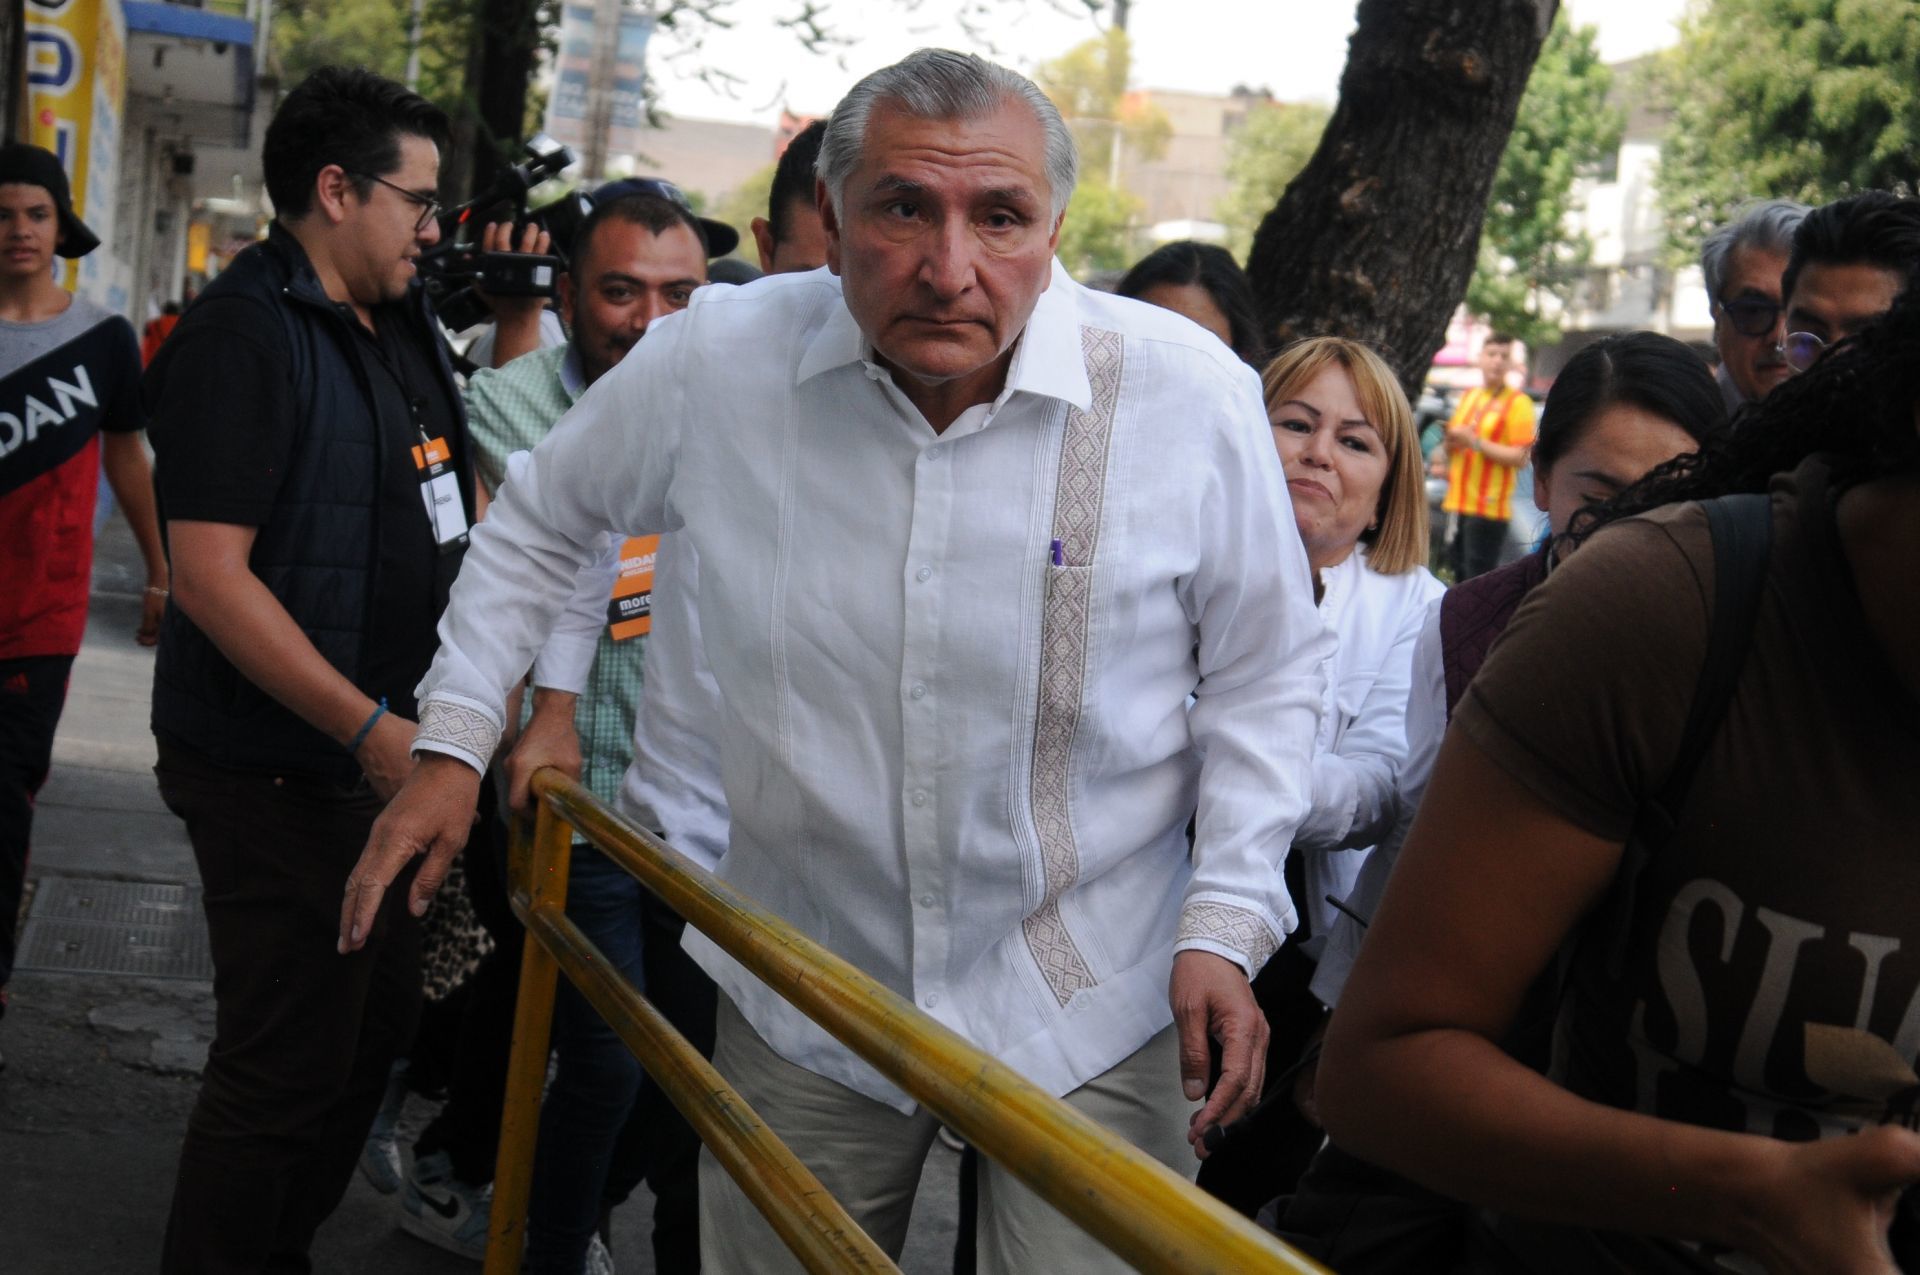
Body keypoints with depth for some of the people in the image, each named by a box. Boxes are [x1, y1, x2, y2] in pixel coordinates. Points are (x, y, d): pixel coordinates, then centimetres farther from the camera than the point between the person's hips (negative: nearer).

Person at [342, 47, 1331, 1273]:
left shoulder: (1193, 392, -15)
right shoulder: (715, 361, -12)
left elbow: (1262, 671, -1)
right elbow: (543, 522, 9)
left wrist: (1227, 922, -8)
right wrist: (454, 745, 7)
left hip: (1092, 1002, -1)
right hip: (805, 998, 2)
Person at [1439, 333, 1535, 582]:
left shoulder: (1517, 403, -6)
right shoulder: (1468, 396, 17)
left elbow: (1520, 457, -14)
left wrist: (1475, 442, -16)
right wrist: (1451, 441, 3)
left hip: (1489, 508, -7)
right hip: (1458, 503, 7)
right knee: (1460, 581, 11)